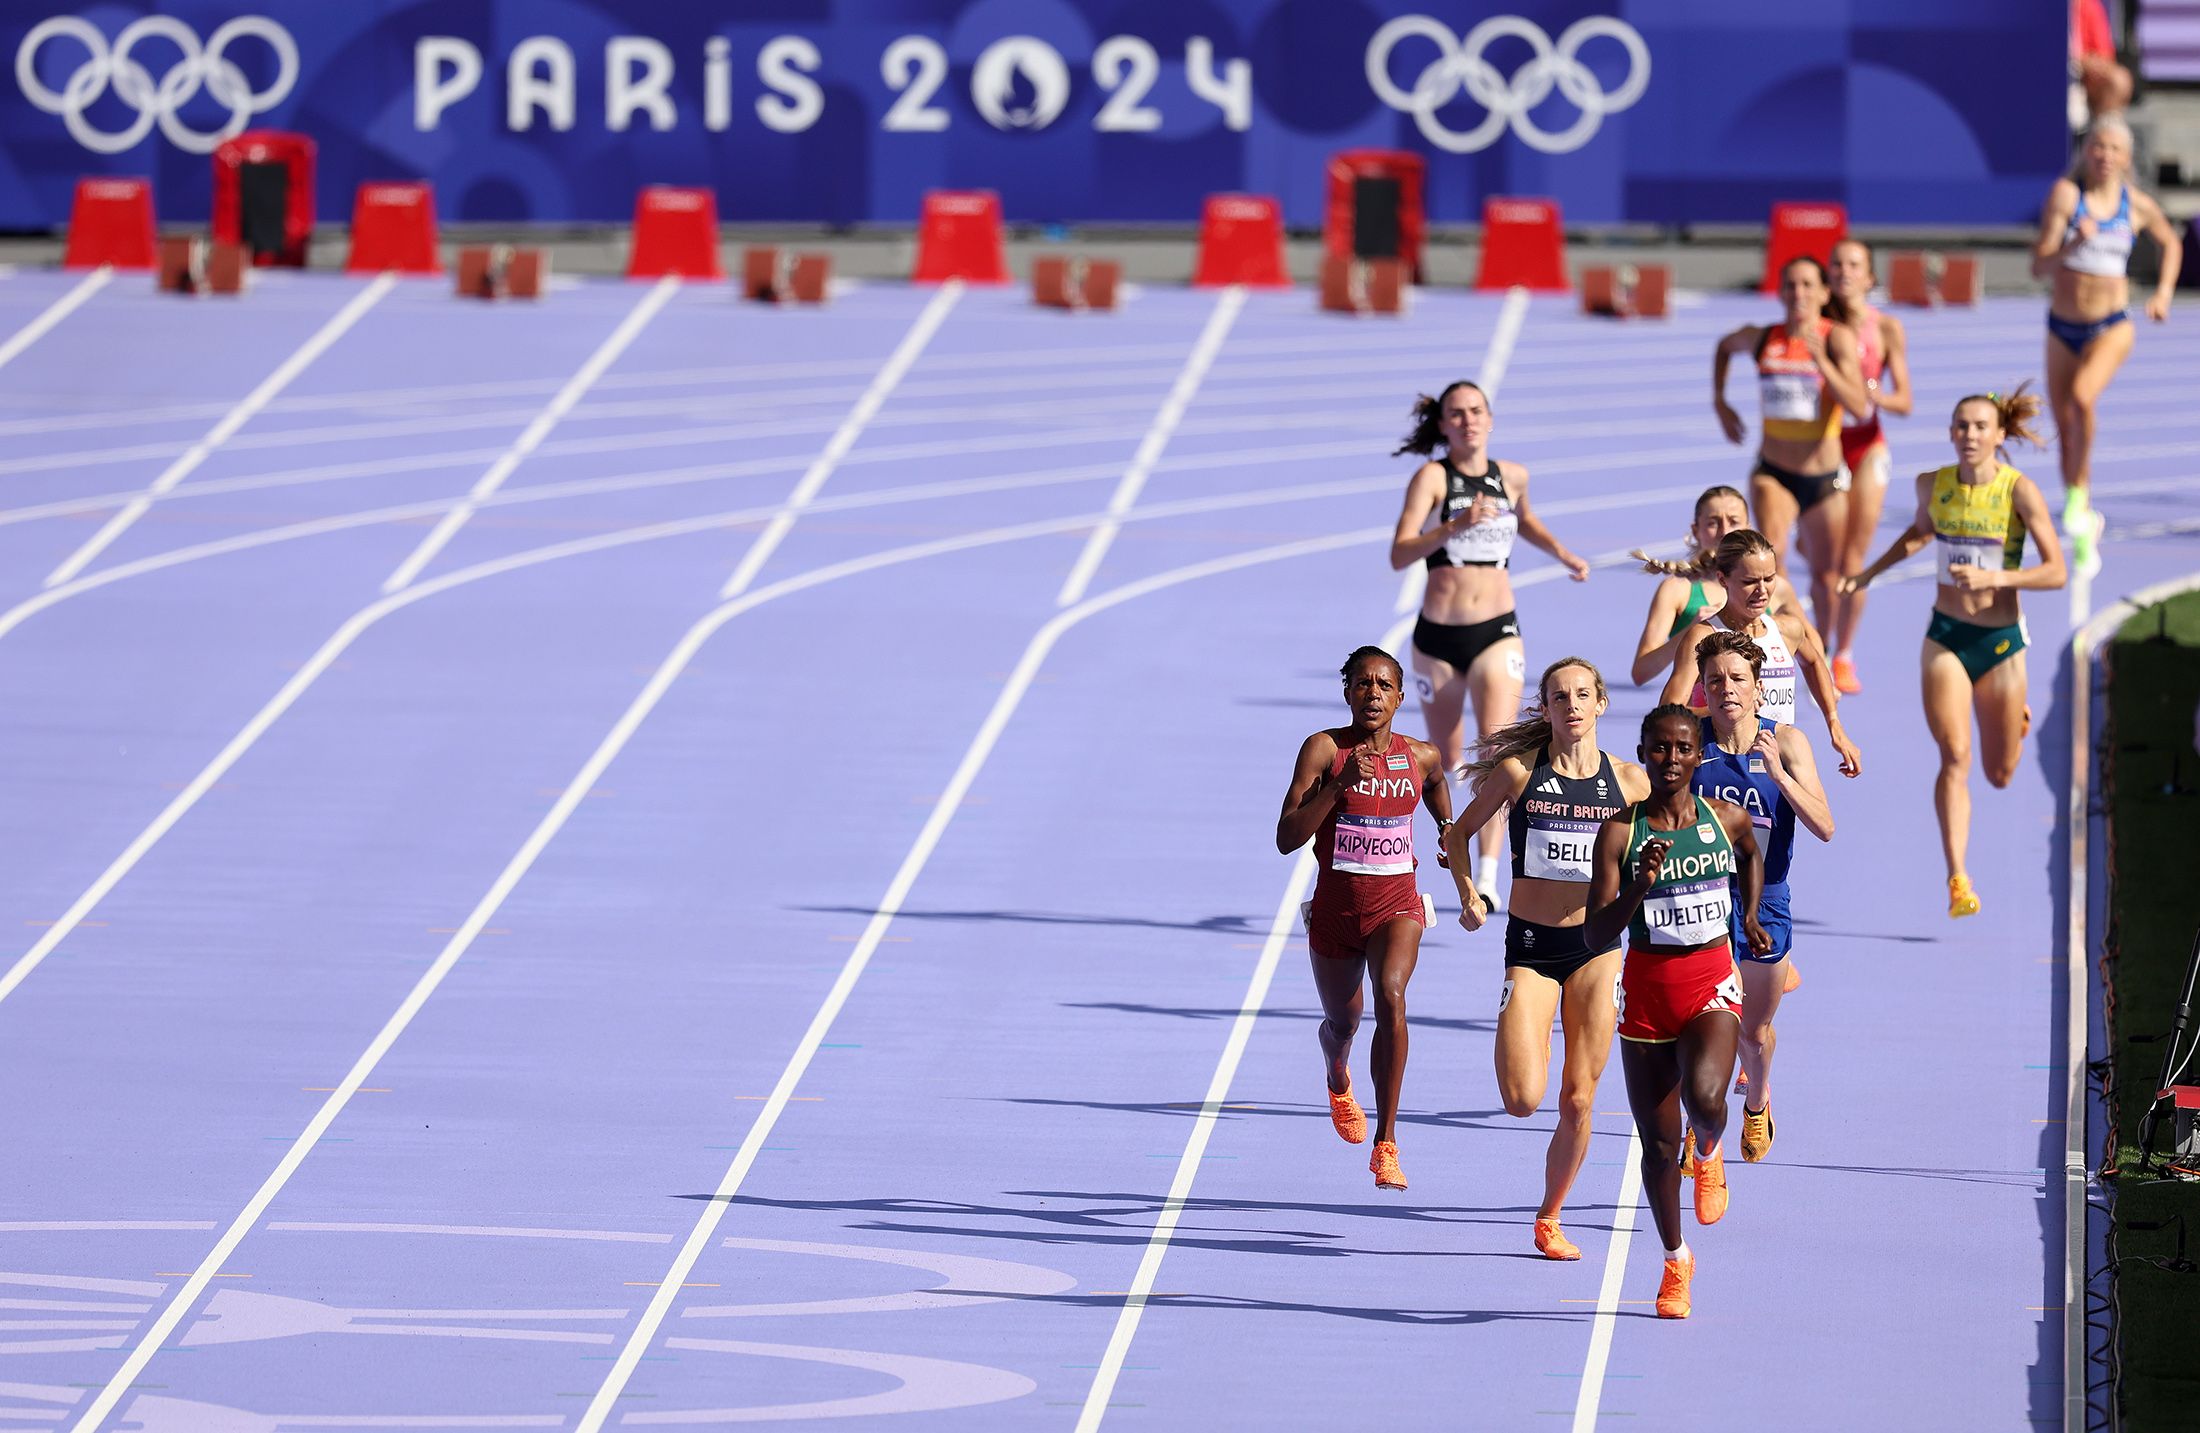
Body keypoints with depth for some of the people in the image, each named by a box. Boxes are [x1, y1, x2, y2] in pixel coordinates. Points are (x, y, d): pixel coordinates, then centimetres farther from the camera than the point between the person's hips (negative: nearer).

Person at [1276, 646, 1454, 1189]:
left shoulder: (1422, 757, -1)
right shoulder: (1323, 749, -10)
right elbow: (1287, 838, -19)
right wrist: (1340, 783, -27)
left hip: (1396, 904, 0)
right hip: (1335, 906, 0)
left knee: (1391, 996, -29)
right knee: (1341, 1023, 19)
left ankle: (1386, 1145, -27)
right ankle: (1338, 1082, 61)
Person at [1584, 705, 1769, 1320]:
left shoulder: (1727, 819, -2)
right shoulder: (1620, 831, -9)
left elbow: (1752, 855, 25)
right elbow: (1595, 934, -13)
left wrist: (1750, 916, 17)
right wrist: (1638, 888, -27)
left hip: (1711, 985, 0)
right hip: (1646, 986, 0)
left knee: (1704, 1098, -29)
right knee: (1657, 1142, 7)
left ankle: (1709, 1153, 9)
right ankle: (1675, 1259, 28)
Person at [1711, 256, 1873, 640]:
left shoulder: (1837, 338, -11)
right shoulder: (1760, 338, -2)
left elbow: (1859, 407, -22)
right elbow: (1724, 347, 24)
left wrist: (1822, 363, -33)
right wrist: (1720, 402, 17)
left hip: (1824, 477, -1)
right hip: (1773, 474, 1)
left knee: (1824, 576, 13)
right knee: (1771, 549, -29)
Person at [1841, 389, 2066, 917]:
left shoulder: (2020, 491, -13)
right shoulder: (1933, 485, -2)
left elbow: (2056, 572, -16)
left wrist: (1994, 577, -28)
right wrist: (1872, 571, 14)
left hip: (2001, 640, -1)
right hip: (1946, 636, 1)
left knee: (2000, 775, 13)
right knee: (1955, 757, -17)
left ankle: (2013, 713, 50)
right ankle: (1958, 880, -19)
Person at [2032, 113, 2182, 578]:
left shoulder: (2138, 205, -2)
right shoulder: (2067, 194, -9)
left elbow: (2171, 242, 21)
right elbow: (2039, 266, -14)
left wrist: (2164, 293, 9)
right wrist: (2073, 243, -31)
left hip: (2111, 327, -1)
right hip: (2063, 326, 1)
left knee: (2082, 396, -30)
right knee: (2065, 431, 8)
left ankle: (2077, 500, -15)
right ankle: (2084, 530, 27)